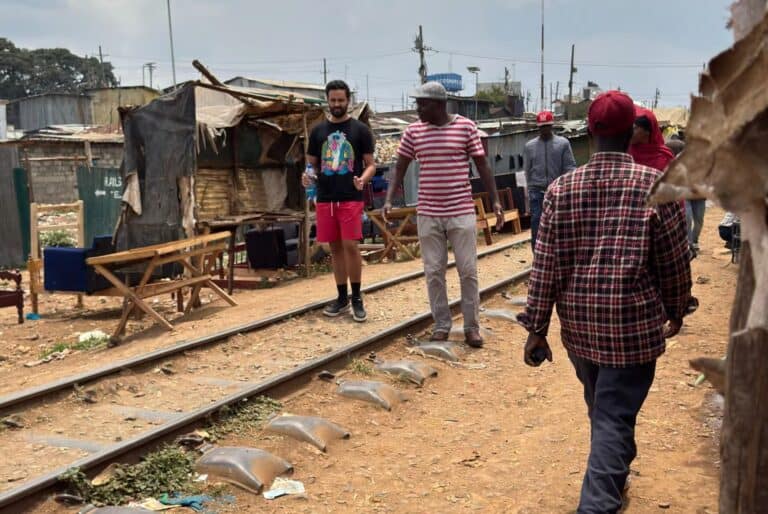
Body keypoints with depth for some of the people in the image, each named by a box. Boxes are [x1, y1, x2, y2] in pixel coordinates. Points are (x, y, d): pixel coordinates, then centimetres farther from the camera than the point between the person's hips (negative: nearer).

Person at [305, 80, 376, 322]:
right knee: (335, 247, 8)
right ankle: (342, 298, 18)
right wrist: (307, 175, -8)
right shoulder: (318, 130, 10)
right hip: (325, 198, 3)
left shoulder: (360, 130, 1)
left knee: (350, 245, -10)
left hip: (351, 198, -3)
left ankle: (356, 298, 4)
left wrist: (363, 179, -20)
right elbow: (312, 164, 15)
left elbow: (371, 164, 1)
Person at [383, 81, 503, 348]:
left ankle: (471, 326, 13)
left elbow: (482, 166, 1)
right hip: (428, 214, 2)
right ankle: (441, 325, 19)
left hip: (462, 213, -2)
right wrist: (389, 200, -7)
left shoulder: (466, 127, -3)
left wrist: (496, 201, -5)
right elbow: (400, 168, 7)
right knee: (434, 272, 7)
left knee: (468, 271, 2)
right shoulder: (413, 131, 3)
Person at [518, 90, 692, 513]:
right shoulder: (656, 186, -9)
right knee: (614, 416, 1)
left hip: (578, 326, 4)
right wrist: (676, 311, 15)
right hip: (634, 325, -4)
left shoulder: (561, 189, -2)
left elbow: (545, 267, -3)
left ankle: (614, 475, 47)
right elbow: (675, 261, -2)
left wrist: (536, 328, 2)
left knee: (601, 408, 24)